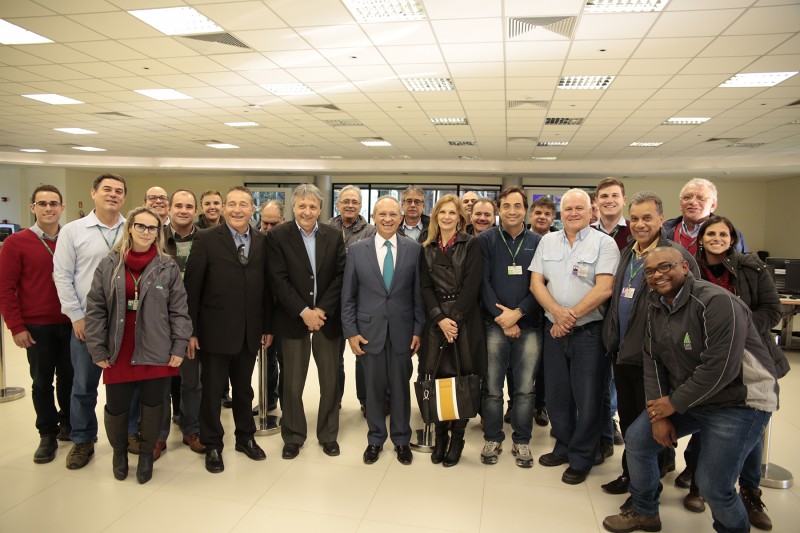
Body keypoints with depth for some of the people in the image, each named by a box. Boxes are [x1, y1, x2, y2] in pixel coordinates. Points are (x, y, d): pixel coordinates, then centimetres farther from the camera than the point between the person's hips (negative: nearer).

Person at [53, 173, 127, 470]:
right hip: (87, 322, 0)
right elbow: (62, 276, 0)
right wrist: (77, 316, -4)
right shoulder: (72, 231, 0)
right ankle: (83, 440, 27)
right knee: (84, 385, 9)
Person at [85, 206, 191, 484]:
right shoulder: (108, 265, 1)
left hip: (157, 353, -1)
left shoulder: (168, 267, -2)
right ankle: (119, 451, 38)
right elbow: (95, 310, 3)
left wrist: (179, 347, -5)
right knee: (116, 407, 10)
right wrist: (98, 350, 0)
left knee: (153, 405, 9)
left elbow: (179, 310, -1)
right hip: (118, 353, 1)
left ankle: (146, 453, 33)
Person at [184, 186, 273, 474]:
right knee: (212, 390, 10)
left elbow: (266, 285, 6)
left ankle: (245, 437, 36)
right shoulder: (206, 239, -6)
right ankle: (212, 445, 28)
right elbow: (192, 287, -8)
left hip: (250, 332, 3)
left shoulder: (262, 241, 4)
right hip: (216, 331, -3)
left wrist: (267, 326, 6)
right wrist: (190, 330, -10)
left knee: (244, 388, 18)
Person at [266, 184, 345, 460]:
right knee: (292, 383, 7)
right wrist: (304, 312, -15)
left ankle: (328, 435, 27)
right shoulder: (277, 236, -4)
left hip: (327, 317, 2)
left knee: (331, 380, 9)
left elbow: (340, 276, -1)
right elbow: (279, 279, -9)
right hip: (293, 318, -2)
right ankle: (293, 437, 25)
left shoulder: (334, 236, 3)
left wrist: (322, 310, -10)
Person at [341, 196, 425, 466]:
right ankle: (375, 439, 30)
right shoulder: (357, 250, 0)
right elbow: (348, 295, 2)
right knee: (374, 387, 11)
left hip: (402, 330, 0)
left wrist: (419, 329, -1)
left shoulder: (413, 249, -1)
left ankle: (401, 439, 29)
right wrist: (351, 332, -3)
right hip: (369, 330, 0)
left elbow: (418, 292, 2)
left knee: (400, 386, 11)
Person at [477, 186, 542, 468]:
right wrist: (501, 317, -9)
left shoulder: (538, 242, 6)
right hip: (494, 325, -1)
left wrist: (517, 313, -10)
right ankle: (492, 439, 22)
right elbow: (483, 283, -2)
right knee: (492, 388, 5)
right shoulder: (485, 240, 2)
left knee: (525, 389, 7)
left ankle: (522, 441, 23)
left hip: (529, 325, 1)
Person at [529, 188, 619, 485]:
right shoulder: (547, 241, 8)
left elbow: (604, 288, -15)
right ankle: (563, 447, 34)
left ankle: (581, 458, 23)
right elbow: (536, 283, 2)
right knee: (556, 394, 14)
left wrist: (572, 316, -15)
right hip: (554, 329, 4)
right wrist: (557, 312, -14)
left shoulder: (604, 243, -5)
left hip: (589, 331, -4)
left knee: (588, 398, 5)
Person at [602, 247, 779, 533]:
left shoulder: (717, 302, -22)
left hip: (737, 402, -7)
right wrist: (658, 414, -7)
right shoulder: (655, 307, 3)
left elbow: (719, 369, -27)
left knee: (713, 486, -11)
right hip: (683, 398, 8)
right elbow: (653, 361, 1)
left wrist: (673, 404, -17)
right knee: (637, 439, 5)